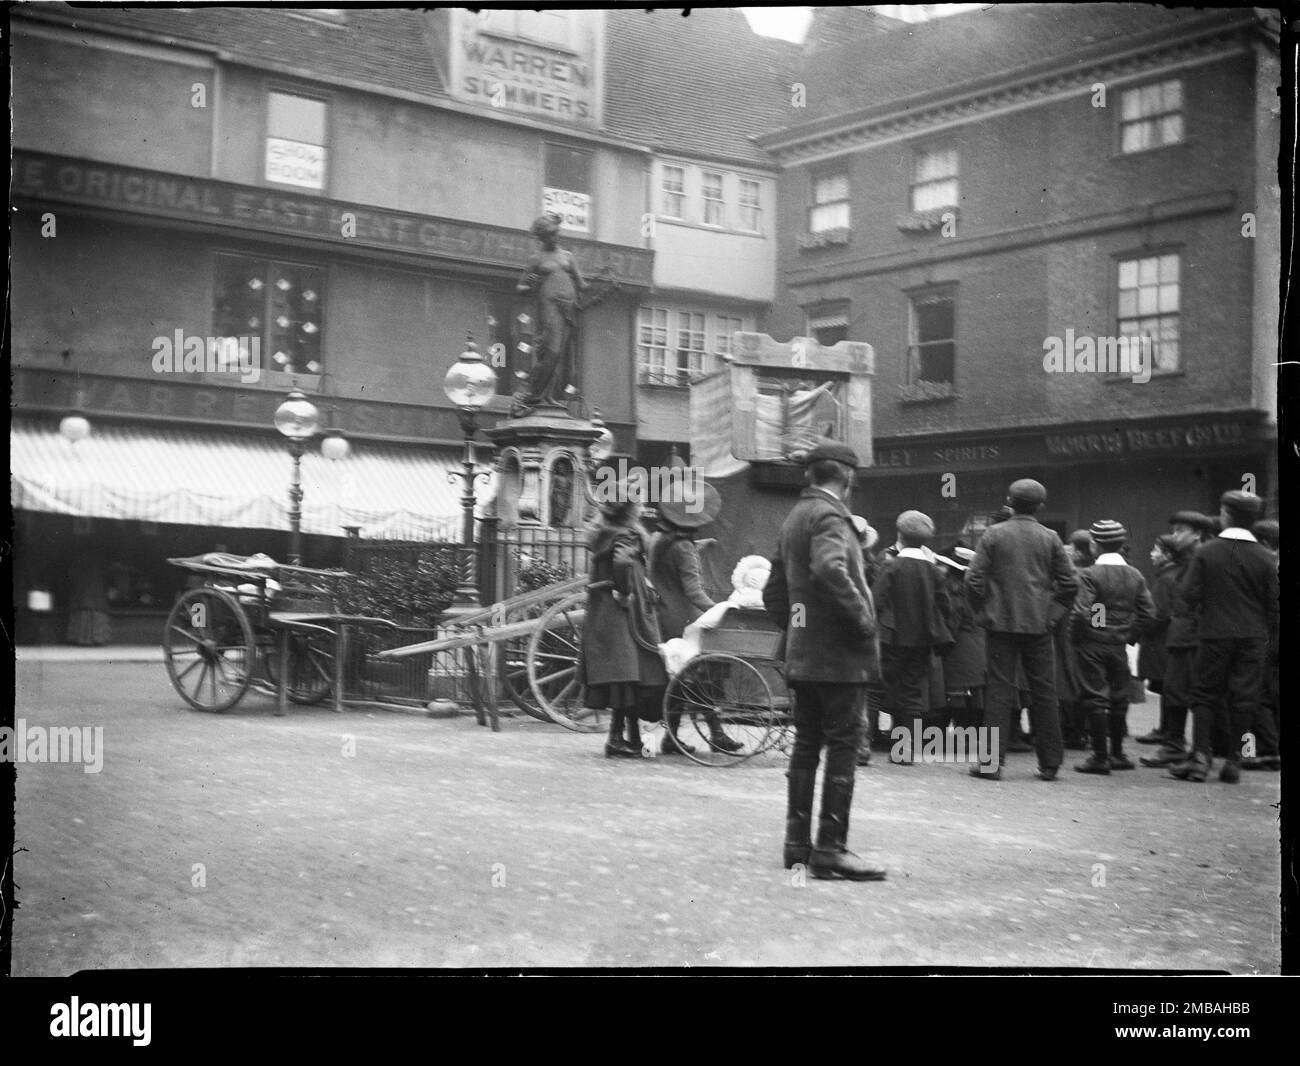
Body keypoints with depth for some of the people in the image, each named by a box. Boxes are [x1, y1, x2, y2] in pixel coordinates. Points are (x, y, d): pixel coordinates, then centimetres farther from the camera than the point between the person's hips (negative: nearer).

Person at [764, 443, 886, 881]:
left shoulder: (793, 518, 17)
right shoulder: (828, 515, -11)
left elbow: (773, 592, 22)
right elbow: (830, 570, -30)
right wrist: (862, 618, -21)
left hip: (801, 655, 9)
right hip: (839, 653, -9)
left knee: (806, 743, 12)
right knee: (843, 745, -7)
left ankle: (797, 841, 16)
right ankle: (830, 847, -7)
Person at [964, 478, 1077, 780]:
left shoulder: (994, 534, -3)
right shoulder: (1050, 538, 1)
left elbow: (974, 578, -8)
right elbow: (1069, 584, 0)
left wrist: (984, 608, 6)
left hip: (1002, 621, -1)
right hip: (1038, 623, 1)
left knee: (1000, 689, 2)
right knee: (1043, 691, 9)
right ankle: (1050, 763, 13)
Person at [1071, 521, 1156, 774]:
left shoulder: (1089, 574, -13)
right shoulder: (1135, 575, 5)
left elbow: (1082, 612, -19)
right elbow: (1148, 613, 3)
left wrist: (1078, 637, -5)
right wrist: (1129, 635, 10)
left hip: (1092, 644, -5)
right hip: (1119, 646, 5)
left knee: (1095, 698, -1)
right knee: (1118, 698, 14)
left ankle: (1100, 757, -1)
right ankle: (1117, 753, 22)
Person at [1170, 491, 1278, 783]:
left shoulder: (1206, 552, -7)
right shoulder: (1264, 558, -2)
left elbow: (1187, 595, -7)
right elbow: (1273, 603, 2)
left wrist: (1190, 612, 13)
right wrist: (1270, 635, 14)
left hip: (1215, 635, -1)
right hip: (1253, 637, 1)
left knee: (1206, 694, 8)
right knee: (1244, 698, 7)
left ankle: (1200, 757, 0)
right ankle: (1234, 762, 9)